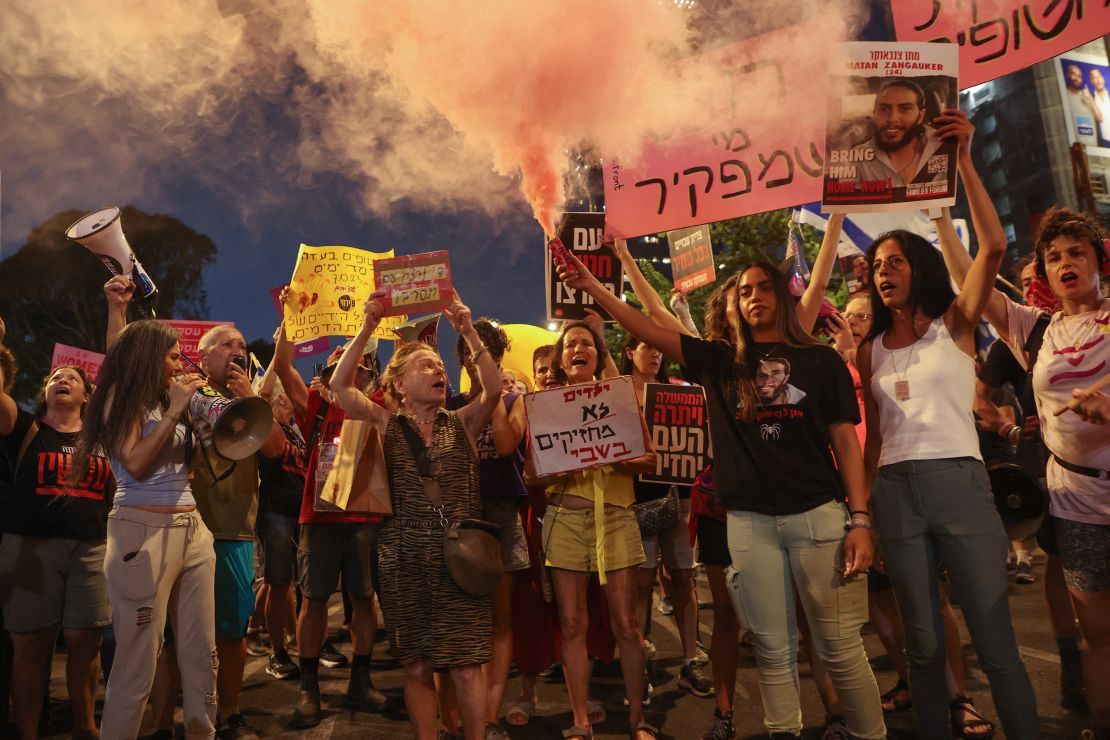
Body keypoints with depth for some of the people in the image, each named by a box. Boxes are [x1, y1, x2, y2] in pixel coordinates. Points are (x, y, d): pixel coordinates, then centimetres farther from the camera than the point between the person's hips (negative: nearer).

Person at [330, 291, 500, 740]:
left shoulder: (462, 424, 7)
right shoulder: (385, 425, 5)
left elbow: (493, 390, -10)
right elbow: (340, 386, -6)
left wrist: (468, 332, -14)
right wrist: (367, 329, -12)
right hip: (404, 561, 0)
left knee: (467, 666, 1)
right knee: (417, 667, 9)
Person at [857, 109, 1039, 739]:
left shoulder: (956, 325, 4)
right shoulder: (871, 350, 12)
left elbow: (994, 247, -11)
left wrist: (963, 161, -14)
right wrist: (861, 505, 9)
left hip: (958, 481, -3)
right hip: (895, 492, 3)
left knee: (995, 641, -1)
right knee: (924, 643, 9)